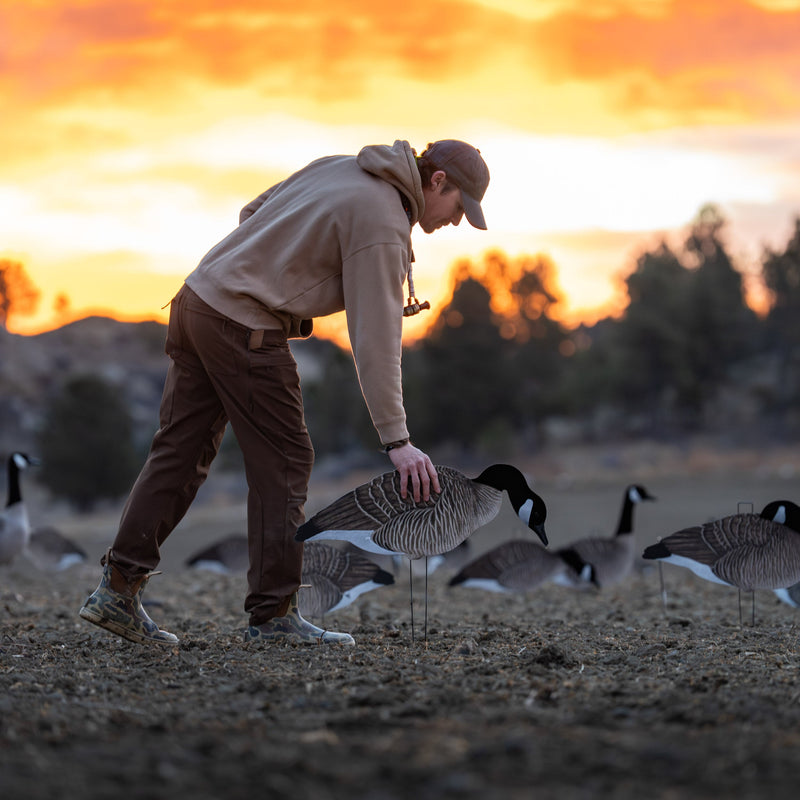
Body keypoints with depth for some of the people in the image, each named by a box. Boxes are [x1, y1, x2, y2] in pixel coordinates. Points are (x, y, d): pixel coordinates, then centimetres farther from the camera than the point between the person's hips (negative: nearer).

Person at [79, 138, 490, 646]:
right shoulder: (382, 224, -13)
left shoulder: (338, 167, 13)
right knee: (284, 462, 0)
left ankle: (119, 588, 10)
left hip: (198, 299, 9)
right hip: (246, 329, -9)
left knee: (181, 452, 10)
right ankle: (273, 614, 4)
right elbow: (376, 339, -18)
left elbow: (254, 213, 22)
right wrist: (397, 440, -18)